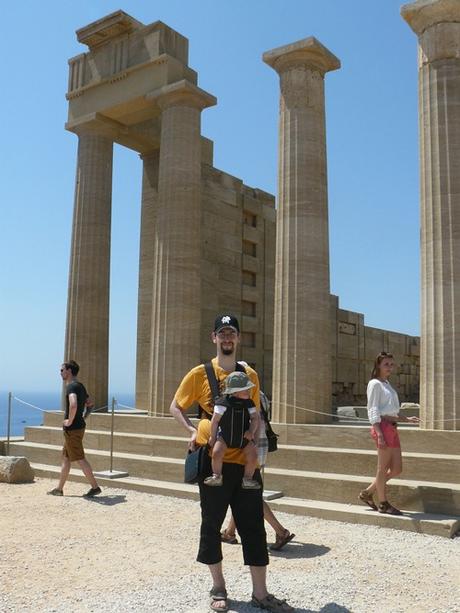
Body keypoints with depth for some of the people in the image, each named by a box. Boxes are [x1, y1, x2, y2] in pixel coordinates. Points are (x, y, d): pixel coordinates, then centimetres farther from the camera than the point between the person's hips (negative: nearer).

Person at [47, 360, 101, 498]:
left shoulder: (71, 386, -17)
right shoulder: (80, 386, 14)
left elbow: (73, 405, -36)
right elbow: (90, 404, 26)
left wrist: (70, 421, -23)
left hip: (73, 429, -10)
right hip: (79, 426, 10)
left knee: (80, 459, -4)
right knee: (65, 458, 15)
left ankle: (95, 487, 1)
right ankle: (59, 489, 22)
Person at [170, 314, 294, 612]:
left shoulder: (250, 375, 6)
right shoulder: (200, 373, -3)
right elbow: (176, 407, 7)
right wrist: (191, 429, -8)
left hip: (245, 461, 3)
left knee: (254, 526, 5)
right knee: (212, 524, 8)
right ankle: (219, 588, 26)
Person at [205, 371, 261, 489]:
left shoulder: (248, 403, 1)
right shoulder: (223, 402, -12)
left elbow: (255, 418, 2)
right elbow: (215, 420, -8)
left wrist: (251, 431, -16)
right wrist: (213, 437, -4)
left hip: (244, 437, 3)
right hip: (224, 435, -3)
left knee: (252, 455, -13)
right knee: (217, 452, -25)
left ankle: (248, 479, 10)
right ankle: (216, 476, -1)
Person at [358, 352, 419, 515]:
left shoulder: (387, 384, 20)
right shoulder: (375, 384, -6)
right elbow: (373, 410, -13)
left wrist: (407, 419, 16)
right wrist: (379, 434, -19)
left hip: (392, 428, 9)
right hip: (383, 427, -9)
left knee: (396, 469, 10)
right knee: (383, 468, 1)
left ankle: (367, 493, 21)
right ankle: (383, 504, 14)